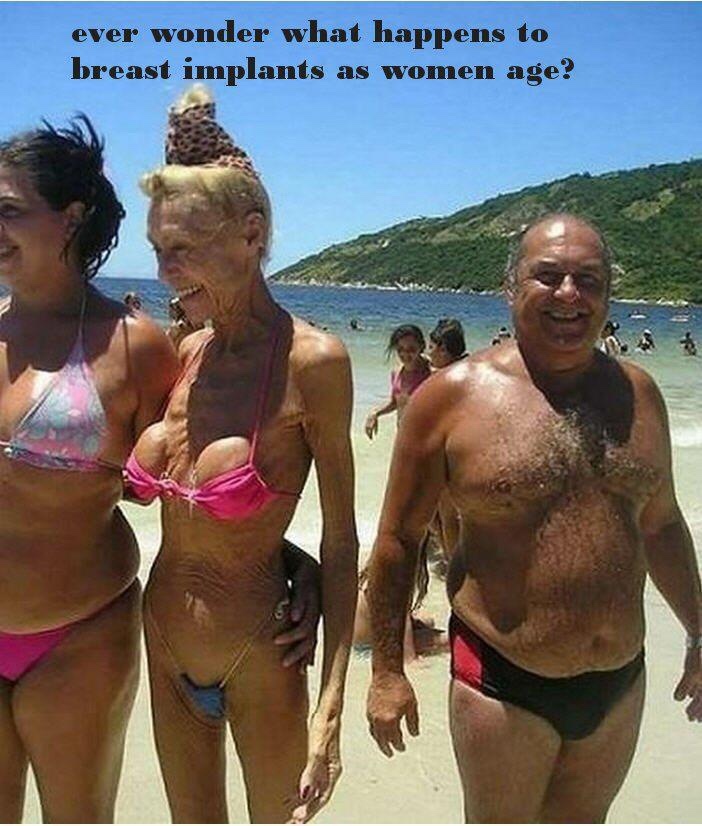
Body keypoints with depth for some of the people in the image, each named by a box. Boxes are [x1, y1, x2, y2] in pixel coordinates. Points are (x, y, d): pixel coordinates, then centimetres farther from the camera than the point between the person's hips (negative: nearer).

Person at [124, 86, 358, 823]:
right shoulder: (183, 353, -3)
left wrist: (331, 706, -15)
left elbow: (339, 541, -15)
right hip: (164, 643, 6)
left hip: (256, 658, -5)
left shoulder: (311, 361, -19)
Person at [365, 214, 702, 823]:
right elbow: (398, 537, -6)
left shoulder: (638, 393, 1)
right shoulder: (455, 395, -12)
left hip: (622, 681, 4)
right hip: (505, 684, -4)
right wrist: (387, 670, -5)